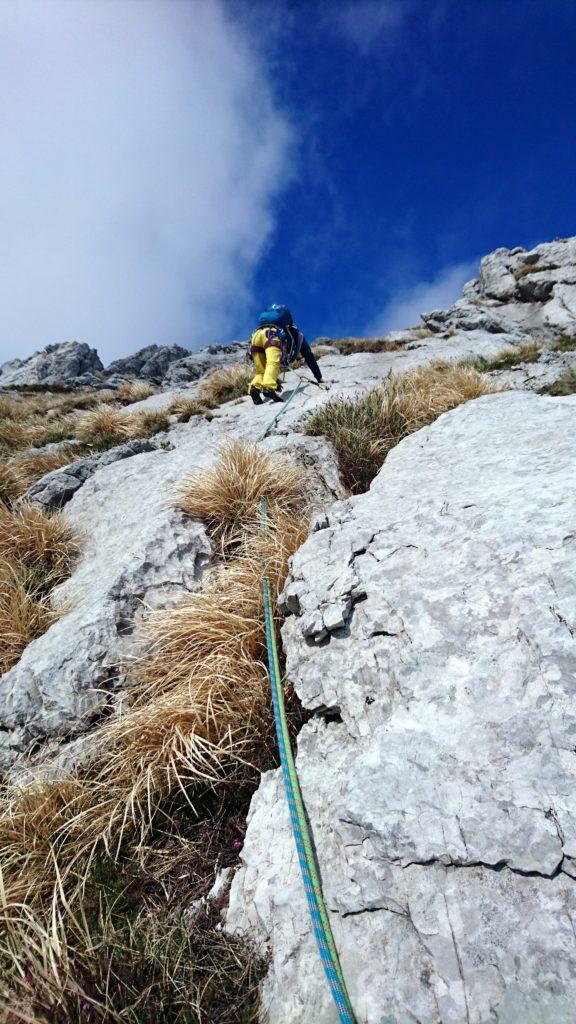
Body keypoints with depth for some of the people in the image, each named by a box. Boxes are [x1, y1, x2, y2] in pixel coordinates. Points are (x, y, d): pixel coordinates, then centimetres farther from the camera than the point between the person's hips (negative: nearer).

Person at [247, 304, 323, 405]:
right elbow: (309, 357, 34)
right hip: (273, 335, -5)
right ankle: (268, 387, -53)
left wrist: (275, 380, 54)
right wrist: (319, 378, 39)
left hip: (256, 334, 5)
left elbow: (269, 361, 49)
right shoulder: (298, 334, 36)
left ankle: (255, 387, -24)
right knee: (274, 363, -25)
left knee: (261, 371, 7)